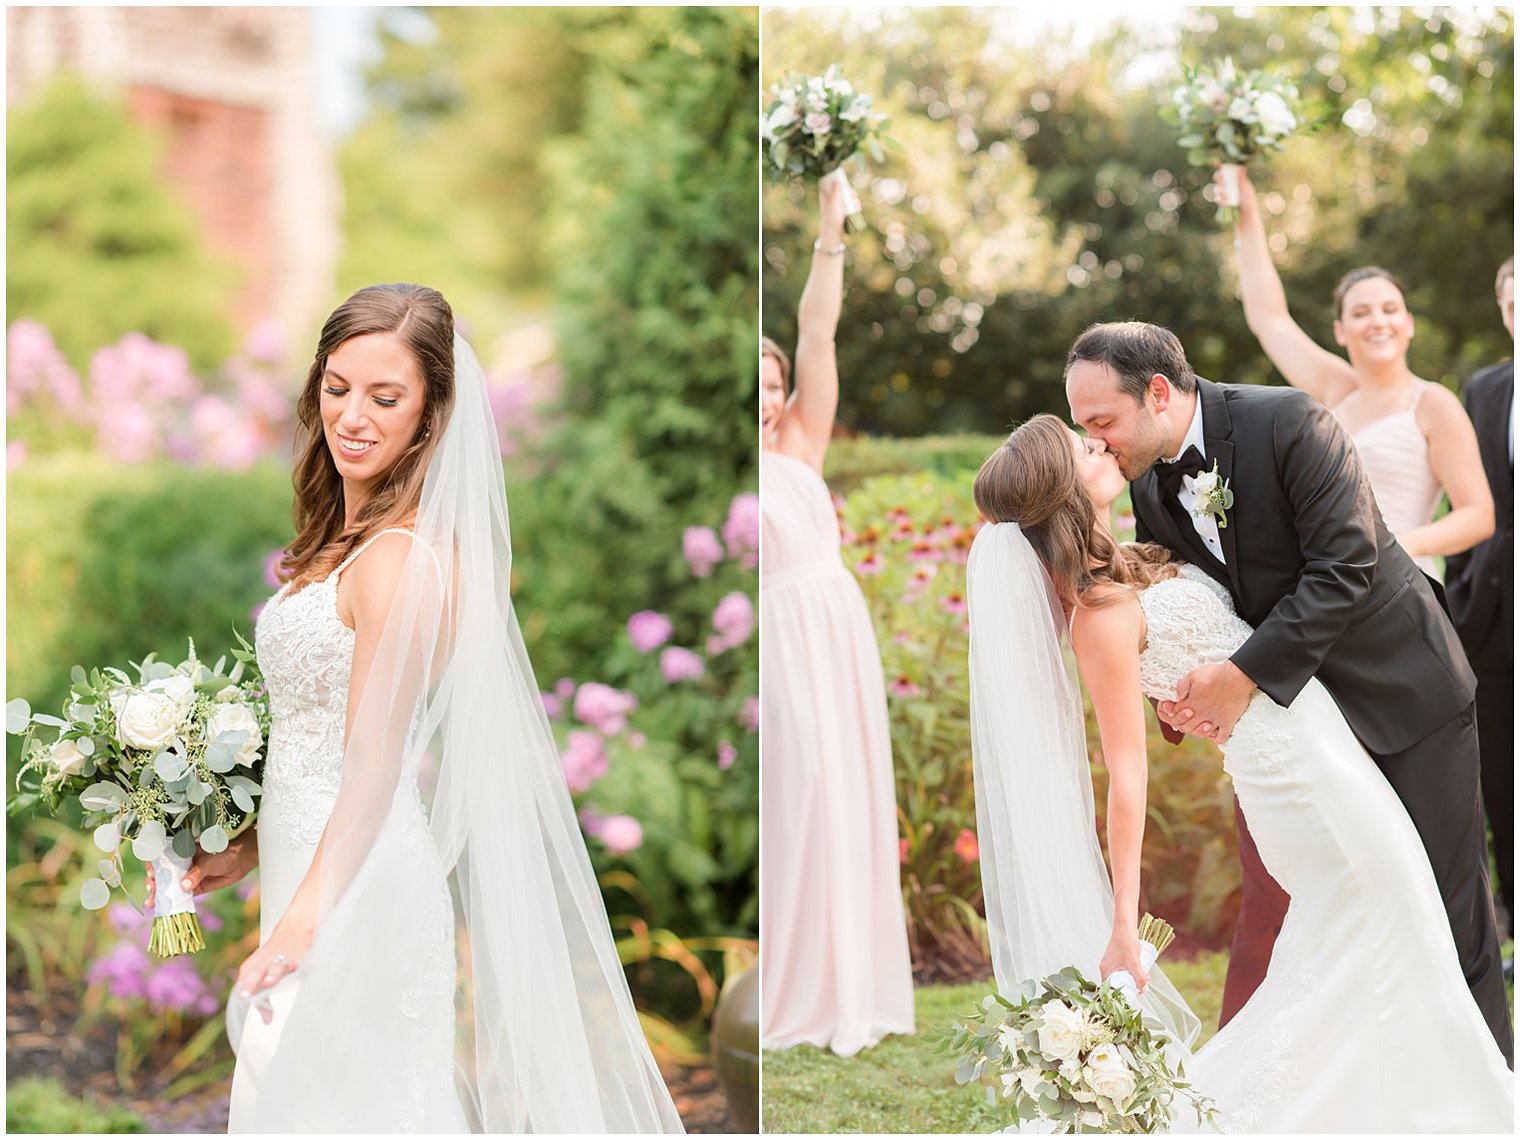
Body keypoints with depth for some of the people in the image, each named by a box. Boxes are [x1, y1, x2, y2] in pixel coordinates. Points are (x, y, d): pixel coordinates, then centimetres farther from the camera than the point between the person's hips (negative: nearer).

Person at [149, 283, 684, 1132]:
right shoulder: (348, 536, 10)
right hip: (309, 877, 9)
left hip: (355, 898, -9)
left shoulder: (401, 559, -18)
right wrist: (248, 850, 20)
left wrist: (303, 921, -20)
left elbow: (373, 763, -20)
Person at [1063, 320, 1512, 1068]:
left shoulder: (1289, 424, -23)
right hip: (1302, 708, 6)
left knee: (1444, 902, 2)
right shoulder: (1149, 484, -3)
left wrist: (1245, 674, -29)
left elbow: (1345, 566, -27)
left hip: (1403, 689, -6)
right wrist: (1179, 692, -17)